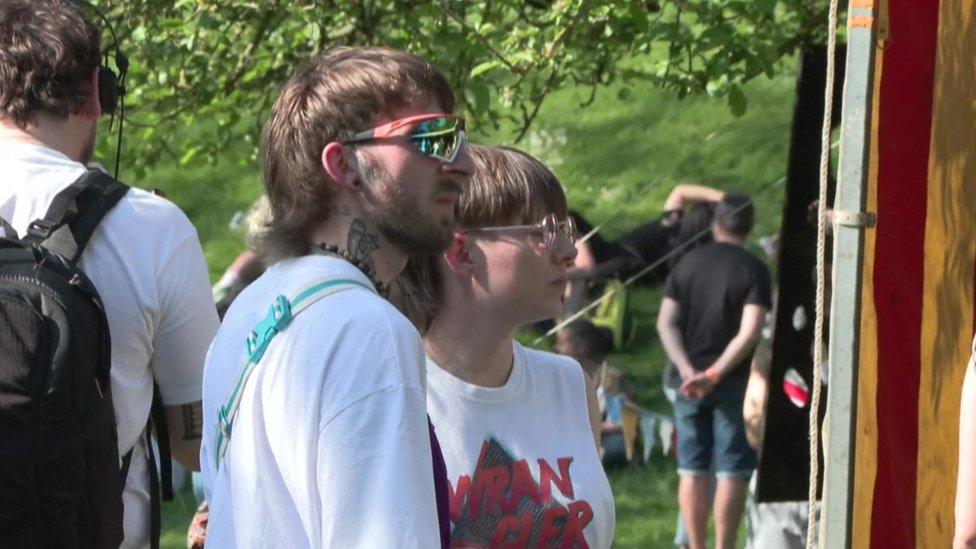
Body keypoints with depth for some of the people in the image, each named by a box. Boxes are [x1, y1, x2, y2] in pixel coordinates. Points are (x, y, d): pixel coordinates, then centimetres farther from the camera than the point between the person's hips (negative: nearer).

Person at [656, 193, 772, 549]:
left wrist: (687, 370, -6)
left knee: (692, 470, 8)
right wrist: (715, 374, -16)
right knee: (732, 472, 0)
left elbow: (666, 323, 1)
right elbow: (749, 332, -16)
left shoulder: (687, 264, 8)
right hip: (733, 381, -4)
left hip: (689, 381, 4)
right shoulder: (752, 269, -6)